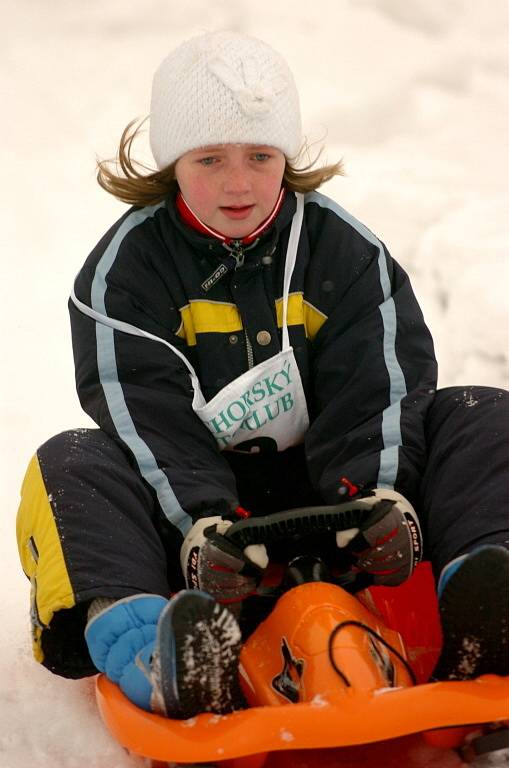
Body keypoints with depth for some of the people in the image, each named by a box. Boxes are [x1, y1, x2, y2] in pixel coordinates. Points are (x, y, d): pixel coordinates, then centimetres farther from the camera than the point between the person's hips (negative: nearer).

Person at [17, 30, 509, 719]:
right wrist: (200, 525, -32)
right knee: (68, 467, -29)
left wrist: (379, 495, -26)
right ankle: (142, 650, -57)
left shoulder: (344, 248, 1)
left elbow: (377, 388, -7)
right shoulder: (125, 269, -4)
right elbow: (145, 420, -16)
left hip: (329, 485, 2)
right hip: (195, 492, -1)